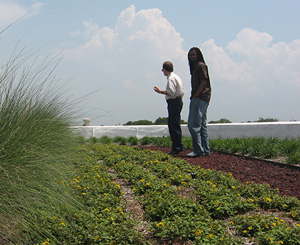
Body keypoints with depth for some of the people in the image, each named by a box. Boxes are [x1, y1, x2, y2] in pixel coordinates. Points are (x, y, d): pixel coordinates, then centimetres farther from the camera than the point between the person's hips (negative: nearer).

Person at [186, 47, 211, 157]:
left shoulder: (201, 65, -6)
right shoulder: (195, 67, 24)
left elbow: (203, 82, -15)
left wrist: (195, 96, -15)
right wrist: (193, 97, 11)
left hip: (200, 98, -11)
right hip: (199, 99, 11)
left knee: (193, 125, -12)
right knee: (202, 125, 10)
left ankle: (198, 150, -12)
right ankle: (206, 150, 13)